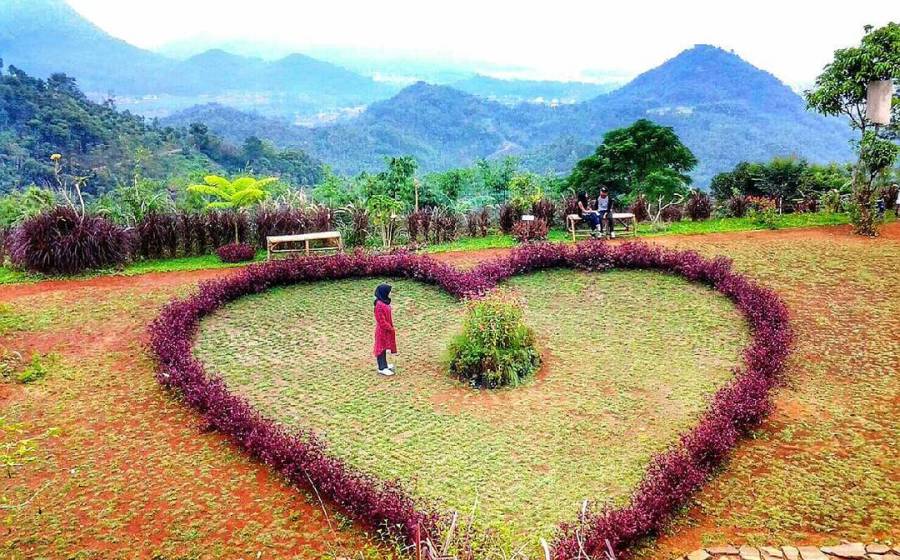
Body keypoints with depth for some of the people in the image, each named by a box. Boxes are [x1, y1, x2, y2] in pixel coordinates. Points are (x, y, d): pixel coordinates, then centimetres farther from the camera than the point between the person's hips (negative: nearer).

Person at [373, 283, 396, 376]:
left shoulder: (385, 302, 4)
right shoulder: (379, 305, -26)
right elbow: (381, 320, -24)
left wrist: (391, 327, 11)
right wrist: (390, 328, -17)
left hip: (387, 329, 9)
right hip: (382, 330, -9)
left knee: (385, 347, 20)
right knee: (381, 348, 2)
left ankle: (384, 365, 34)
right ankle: (382, 368, 12)